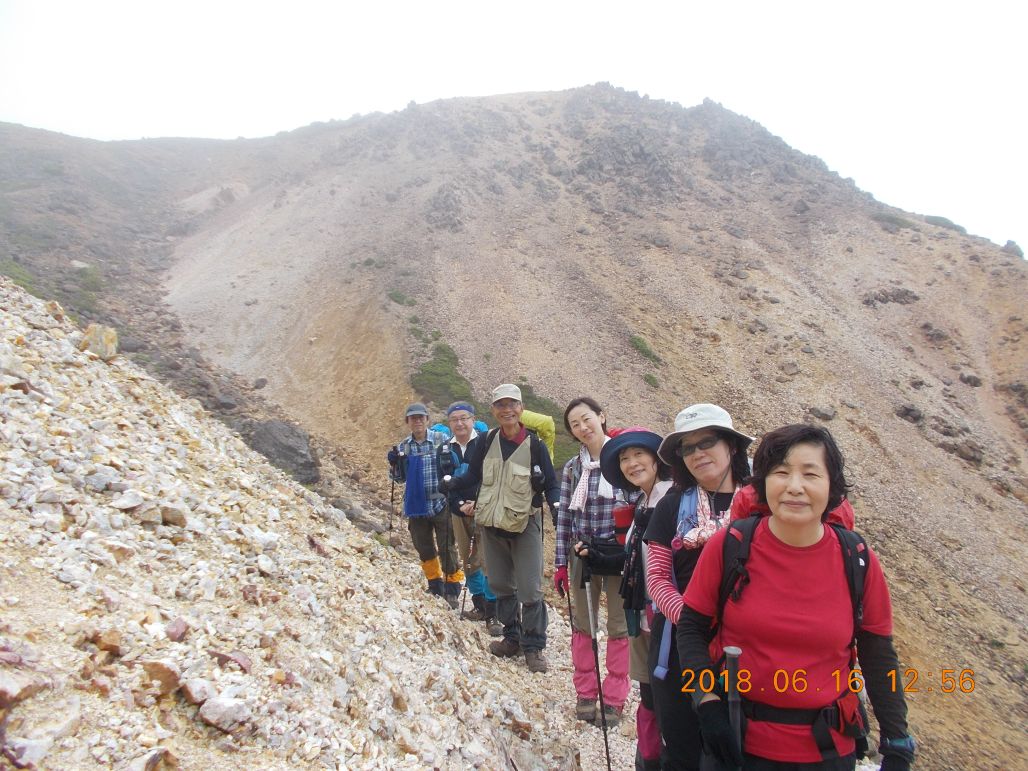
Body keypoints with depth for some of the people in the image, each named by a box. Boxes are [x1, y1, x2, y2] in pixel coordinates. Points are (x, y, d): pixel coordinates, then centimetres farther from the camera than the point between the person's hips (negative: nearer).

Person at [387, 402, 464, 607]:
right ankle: (435, 586, 33)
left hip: (440, 504, -4)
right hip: (416, 506, 4)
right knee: (424, 550, 15)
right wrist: (394, 464, -7)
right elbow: (400, 477, 12)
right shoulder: (403, 446, 6)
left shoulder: (442, 440, -7)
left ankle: (452, 589, 18)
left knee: (446, 549, 1)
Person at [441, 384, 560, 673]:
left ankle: (534, 646, 12)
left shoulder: (534, 444, -10)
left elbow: (550, 484, -5)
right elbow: (473, 475, 7)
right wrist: (450, 483, -9)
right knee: (501, 584, 15)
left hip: (525, 525, -4)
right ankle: (512, 637, 31)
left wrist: (557, 505, -23)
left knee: (530, 589, -4)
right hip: (491, 523, 4)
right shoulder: (487, 441, -2)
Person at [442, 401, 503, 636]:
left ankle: (492, 615, -1)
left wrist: (477, 505, -17)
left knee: (487, 561, -9)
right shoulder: (447, 449, 8)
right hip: (459, 512, 5)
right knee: (468, 562, 12)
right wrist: (461, 504, -8)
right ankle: (479, 606, 27)